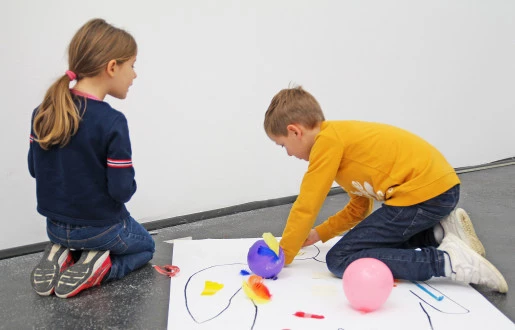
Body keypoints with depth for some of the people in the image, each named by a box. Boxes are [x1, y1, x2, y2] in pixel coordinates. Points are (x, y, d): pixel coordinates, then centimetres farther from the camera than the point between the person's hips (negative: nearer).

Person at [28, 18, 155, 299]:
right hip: (101, 228, -5)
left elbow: (35, 169, 2)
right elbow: (122, 190, -24)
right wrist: (129, 187, -1)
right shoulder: (112, 122, -27)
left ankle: (63, 254, 8)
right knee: (145, 246, 27)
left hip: (55, 226, 5)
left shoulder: (42, 112, -7)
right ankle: (99, 267, -1)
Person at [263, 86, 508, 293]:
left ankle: (446, 260, -13)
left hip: (423, 192, -10)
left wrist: (284, 255, 5)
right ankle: (442, 232, 13)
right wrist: (318, 234, 22)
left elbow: (306, 206, -7)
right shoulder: (343, 137, 20)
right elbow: (359, 209, 26)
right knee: (374, 240, 28)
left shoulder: (327, 140, -9)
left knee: (340, 259, -6)